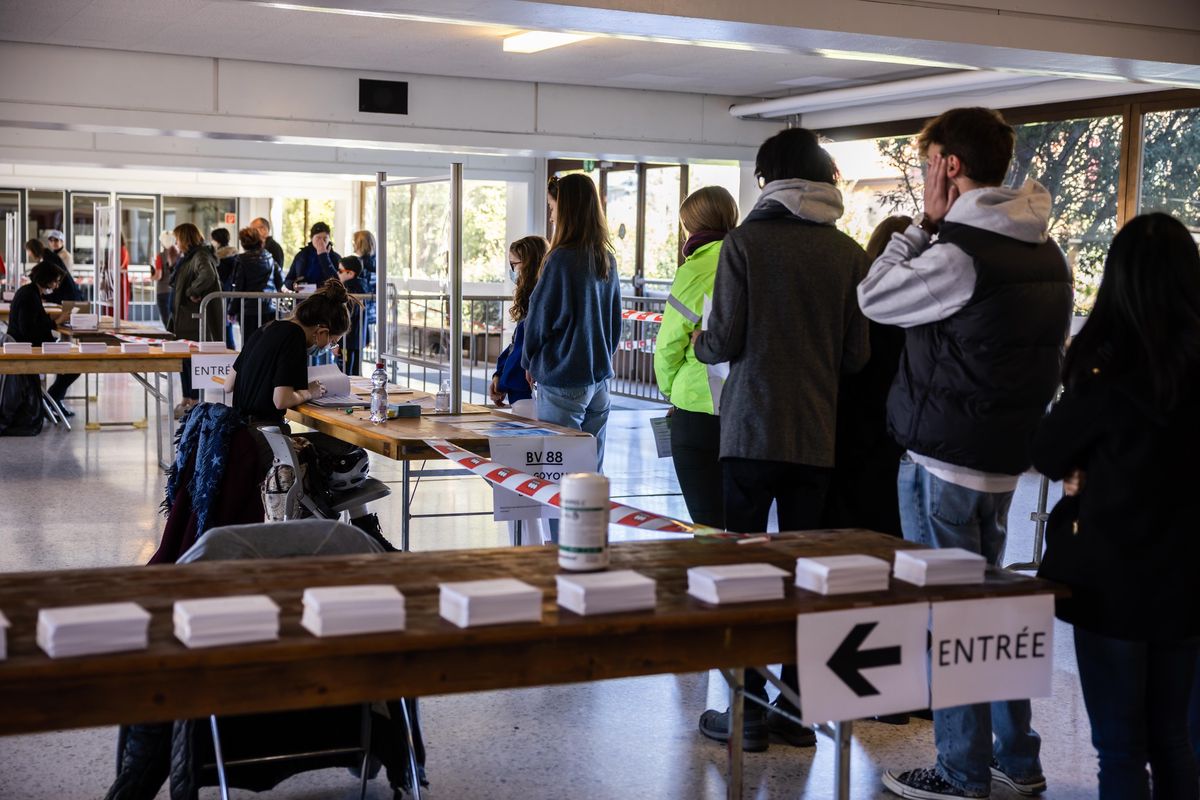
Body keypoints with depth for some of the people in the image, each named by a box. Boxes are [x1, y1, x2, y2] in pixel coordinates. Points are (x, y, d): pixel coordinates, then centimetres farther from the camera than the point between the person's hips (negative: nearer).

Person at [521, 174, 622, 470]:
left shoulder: (562, 259, -15)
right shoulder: (607, 260, 7)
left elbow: (540, 315, -7)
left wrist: (530, 362, 8)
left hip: (564, 381, -7)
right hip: (599, 377, 7)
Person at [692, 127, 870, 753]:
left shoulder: (745, 242, -6)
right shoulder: (847, 253, 2)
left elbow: (725, 341, -8)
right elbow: (856, 355, 3)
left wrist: (699, 344, 14)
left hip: (752, 429, -3)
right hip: (818, 434, 3)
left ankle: (748, 708, 6)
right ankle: (796, 706, 14)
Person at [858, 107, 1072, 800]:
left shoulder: (958, 254, -20)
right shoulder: (1048, 252, 8)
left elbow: (874, 300, -5)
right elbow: (1057, 355, 15)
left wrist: (928, 220, -2)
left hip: (943, 461, -8)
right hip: (1007, 457, 8)